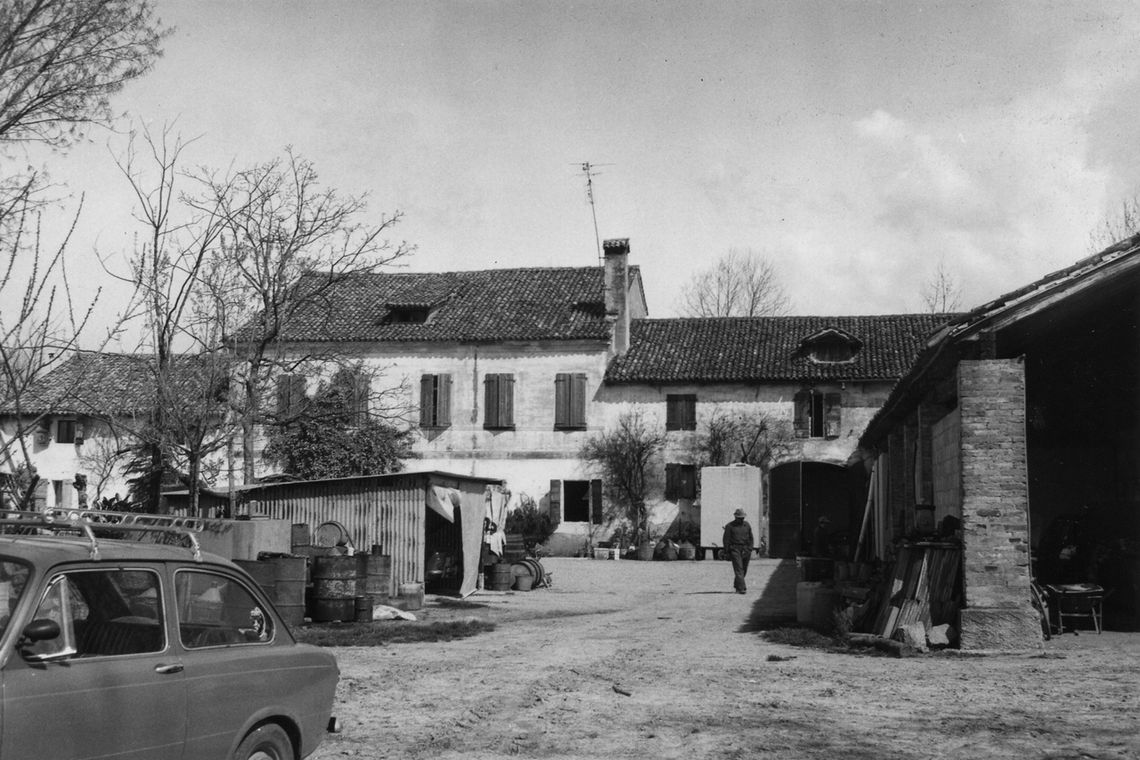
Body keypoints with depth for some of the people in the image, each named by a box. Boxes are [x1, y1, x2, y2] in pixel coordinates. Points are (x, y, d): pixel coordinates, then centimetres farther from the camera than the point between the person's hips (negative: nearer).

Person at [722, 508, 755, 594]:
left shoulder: (747, 525, 11)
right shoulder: (730, 526, 0)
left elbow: (751, 538, 13)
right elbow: (726, 540, -1)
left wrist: (749, 549, 2)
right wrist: (727, 552, -6)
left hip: (745, 550, 4)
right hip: (735, 549, -4)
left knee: (744, 570, 9)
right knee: (738, 568, -13)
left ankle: (736, 585, 29)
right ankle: (741, 588, -18)